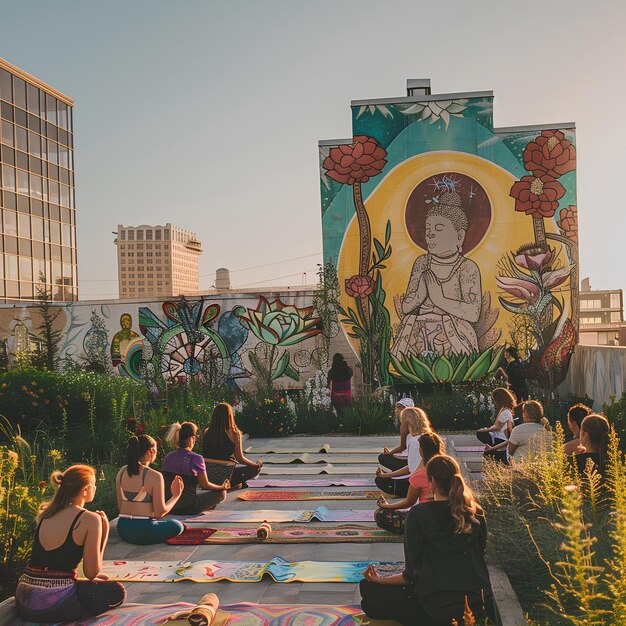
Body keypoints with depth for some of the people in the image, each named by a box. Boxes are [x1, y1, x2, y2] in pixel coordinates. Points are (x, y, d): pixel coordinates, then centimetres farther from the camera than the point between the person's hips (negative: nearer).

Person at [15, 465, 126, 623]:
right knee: (116, 591, 9)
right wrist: (104, 532, 1)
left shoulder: (45, 514, 10)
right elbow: (91, 573, -6)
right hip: (51, 603, -8)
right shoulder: (90, 520, -11)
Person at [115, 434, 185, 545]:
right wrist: (176, 496, 0)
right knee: (177, 526, 21)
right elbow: (160, 512, -13)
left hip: (122, 529, 7)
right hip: (143, 532, -7)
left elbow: (120, 506, 9)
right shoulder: (155, 476, -16)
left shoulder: (122, 472, 3)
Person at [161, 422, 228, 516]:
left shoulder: (168, 456, 1)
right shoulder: (196, 458, -16)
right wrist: (222, 487, 13)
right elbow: (205, 485, -6)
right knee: (221, 493, 8)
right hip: (186, 508, -6)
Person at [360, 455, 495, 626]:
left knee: (369, 591, 7)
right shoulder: (477, 513, 1)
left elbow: (412, 574, -8)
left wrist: (381, 580, 9)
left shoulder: (418, 515, -11)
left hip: (439, 610, -6)